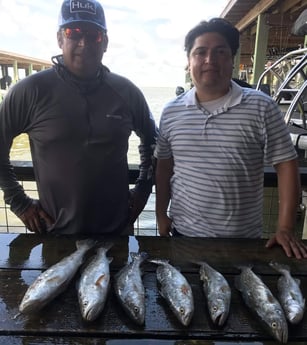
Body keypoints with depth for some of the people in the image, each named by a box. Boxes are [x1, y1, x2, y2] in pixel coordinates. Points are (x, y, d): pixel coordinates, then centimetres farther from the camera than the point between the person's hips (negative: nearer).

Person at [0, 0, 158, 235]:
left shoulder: (126, 92, -2)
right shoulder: (31, 91, -10)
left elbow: (151, 140, 12)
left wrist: (142, 190, 6)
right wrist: (20, 204, -3)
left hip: (118, 226, 2)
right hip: (56, 228, -2)